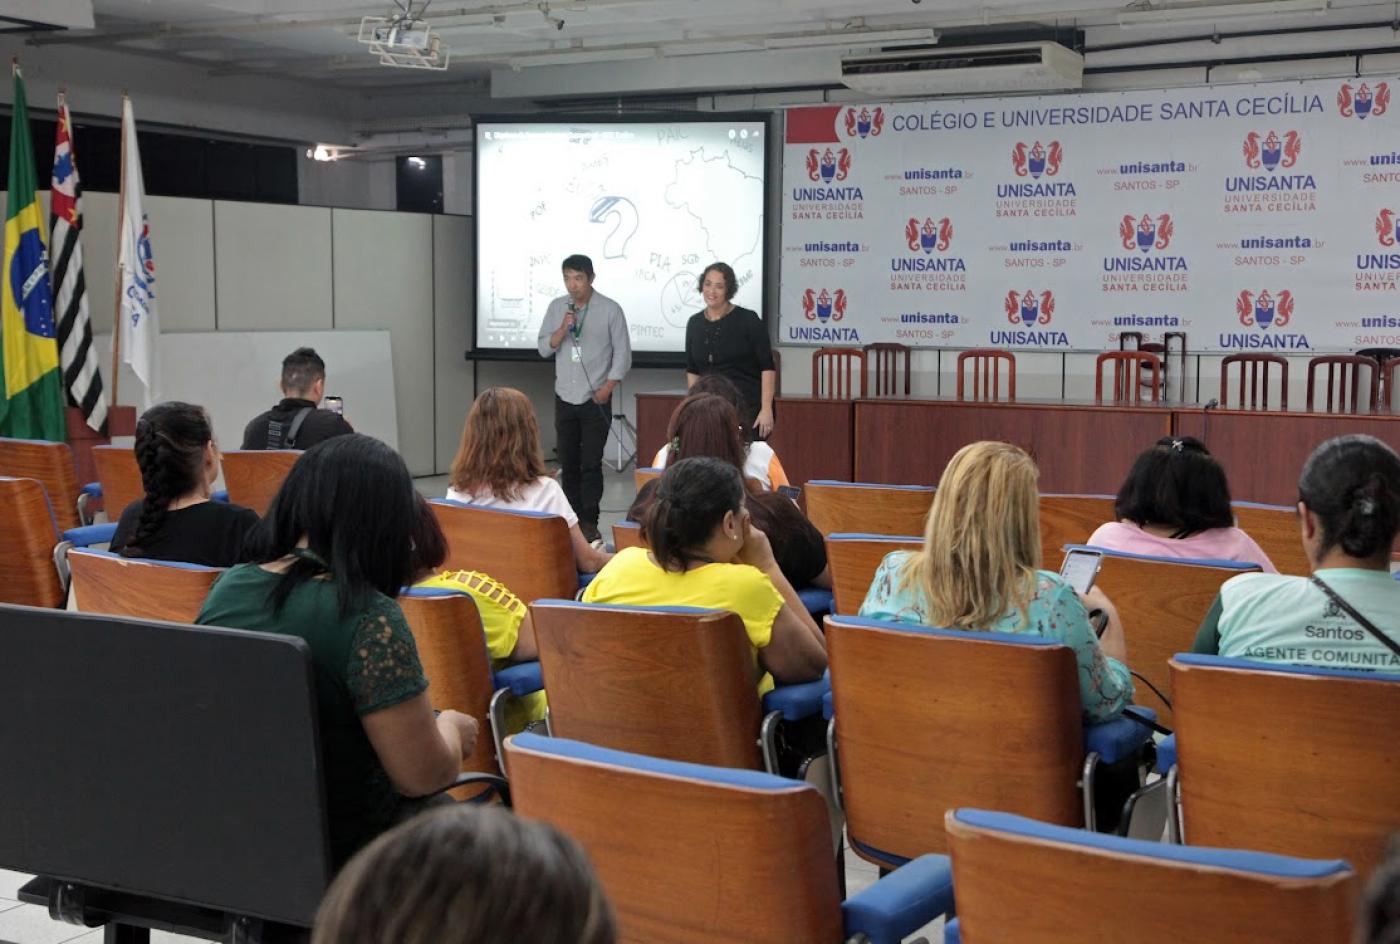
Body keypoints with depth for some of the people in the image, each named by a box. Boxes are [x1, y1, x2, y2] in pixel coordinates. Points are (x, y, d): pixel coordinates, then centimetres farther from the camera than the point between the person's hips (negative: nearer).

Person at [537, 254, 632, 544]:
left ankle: (589, 522, -1)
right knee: (568, 461, 5)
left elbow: (622, 354, -2)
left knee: (591, 463, -6)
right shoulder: (556, 307, 7)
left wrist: (606, 390, -9)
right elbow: (544, 348, 4)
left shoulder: (610, 310, -4)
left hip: (595, 399, -3)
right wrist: (563, 328, -14)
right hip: (564, 397, 4)